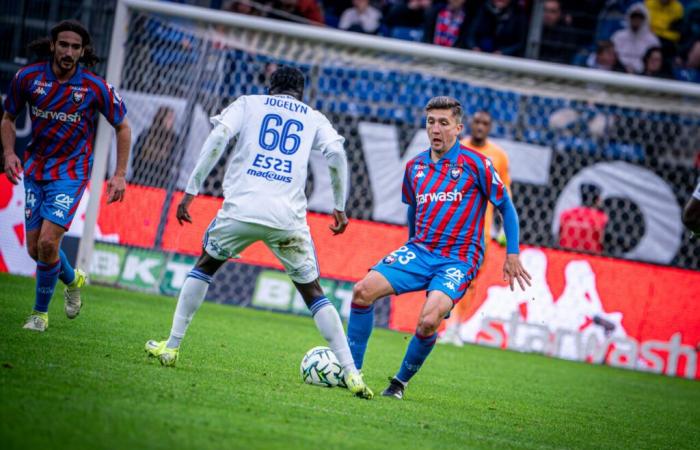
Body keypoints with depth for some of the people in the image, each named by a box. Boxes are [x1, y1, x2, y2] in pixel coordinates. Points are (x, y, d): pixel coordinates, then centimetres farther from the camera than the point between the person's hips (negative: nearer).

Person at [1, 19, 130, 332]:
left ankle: (40, 311, 4)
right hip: (35, 168, 3)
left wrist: (120, 175, -5)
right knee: (34, 248, 5)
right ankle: (72, 280, 38)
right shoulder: (28, 77, -8)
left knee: (48, 242, -17)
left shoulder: (95, 87, -13)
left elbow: (122, 127, 1)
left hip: (71, 171, -3)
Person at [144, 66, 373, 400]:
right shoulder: (314, 119, 19)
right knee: (313, 292, 11)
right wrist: (339, 206, 10)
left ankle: (170, 346, 24)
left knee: (205, 264, 26)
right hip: (288, 217, 0)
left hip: (241, 208, 0)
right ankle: (351, 374, 1)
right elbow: (337, 153, 2)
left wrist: (192, 188, 0)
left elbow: (218, 137, 0)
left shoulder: (248, 104, 16)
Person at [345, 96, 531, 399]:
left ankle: (400, 383, -3)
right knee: (363, 290, -16)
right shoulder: (415, 167, 9)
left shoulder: (475, 164, -5)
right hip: (419, 251, 5)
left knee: (429, 321, -28)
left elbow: (506, 207, 1)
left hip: (459, 259, -5)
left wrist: (513, 255, -4)